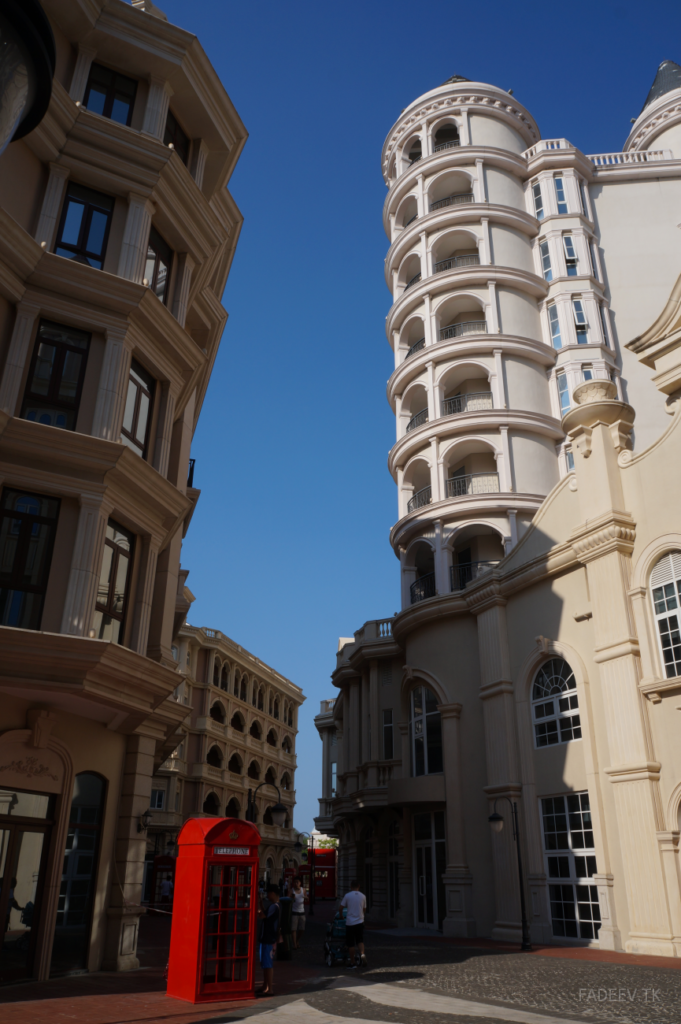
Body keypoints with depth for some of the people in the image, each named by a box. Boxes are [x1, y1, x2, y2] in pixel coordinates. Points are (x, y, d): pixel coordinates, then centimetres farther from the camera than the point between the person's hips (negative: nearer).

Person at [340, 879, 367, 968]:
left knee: (351, 944, 6)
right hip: (360, 922, 2)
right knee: (360, 941, 12)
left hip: (350, 923, -2)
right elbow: (364, 909, 13)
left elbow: (341, 907, 0)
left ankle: (352, 963, 10)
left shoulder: (347, 895, -4)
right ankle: (362, 954, -15)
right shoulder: (363, 896, 4)